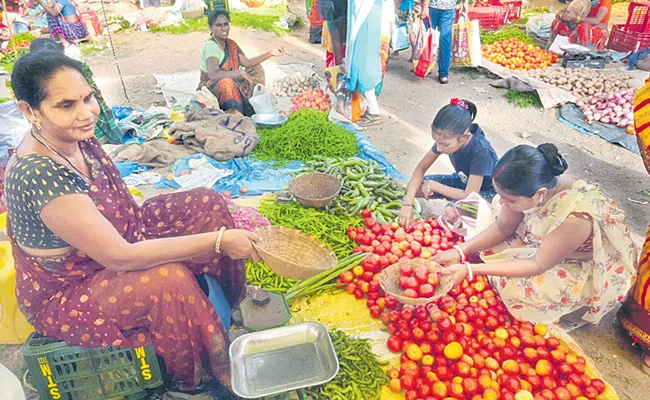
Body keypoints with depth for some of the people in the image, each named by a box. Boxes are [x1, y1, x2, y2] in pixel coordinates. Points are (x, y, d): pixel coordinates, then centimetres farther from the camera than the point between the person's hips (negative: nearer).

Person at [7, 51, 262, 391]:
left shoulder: (76, 138, -10)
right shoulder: (38, 175, -36)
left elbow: (120, 201, 7)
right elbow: (120, 257, -34)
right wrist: (219, 240, -31)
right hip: (64, 295, -8)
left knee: (208, 204, -1)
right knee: (168, 279, -35)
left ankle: (237, 304, 16)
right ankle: (218, 374, -7)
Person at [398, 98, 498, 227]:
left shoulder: (481, 151, -37)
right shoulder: (446, 139, -21)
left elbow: (469, 195, -33)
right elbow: (421, 168, -15)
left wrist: (433, 185, -26)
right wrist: (408, 204, -27)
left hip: (487, 192, -6)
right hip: (463, 180, 6)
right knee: (416, 187, -11)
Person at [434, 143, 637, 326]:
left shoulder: (575, 218, -41)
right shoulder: (532, 188, -23)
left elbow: (538, 265, -30)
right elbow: (503, 227, -7)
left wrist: (470, 270, -34)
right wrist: (460, 251, -20)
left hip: (596, 273, -6)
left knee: (514, 284, -26)